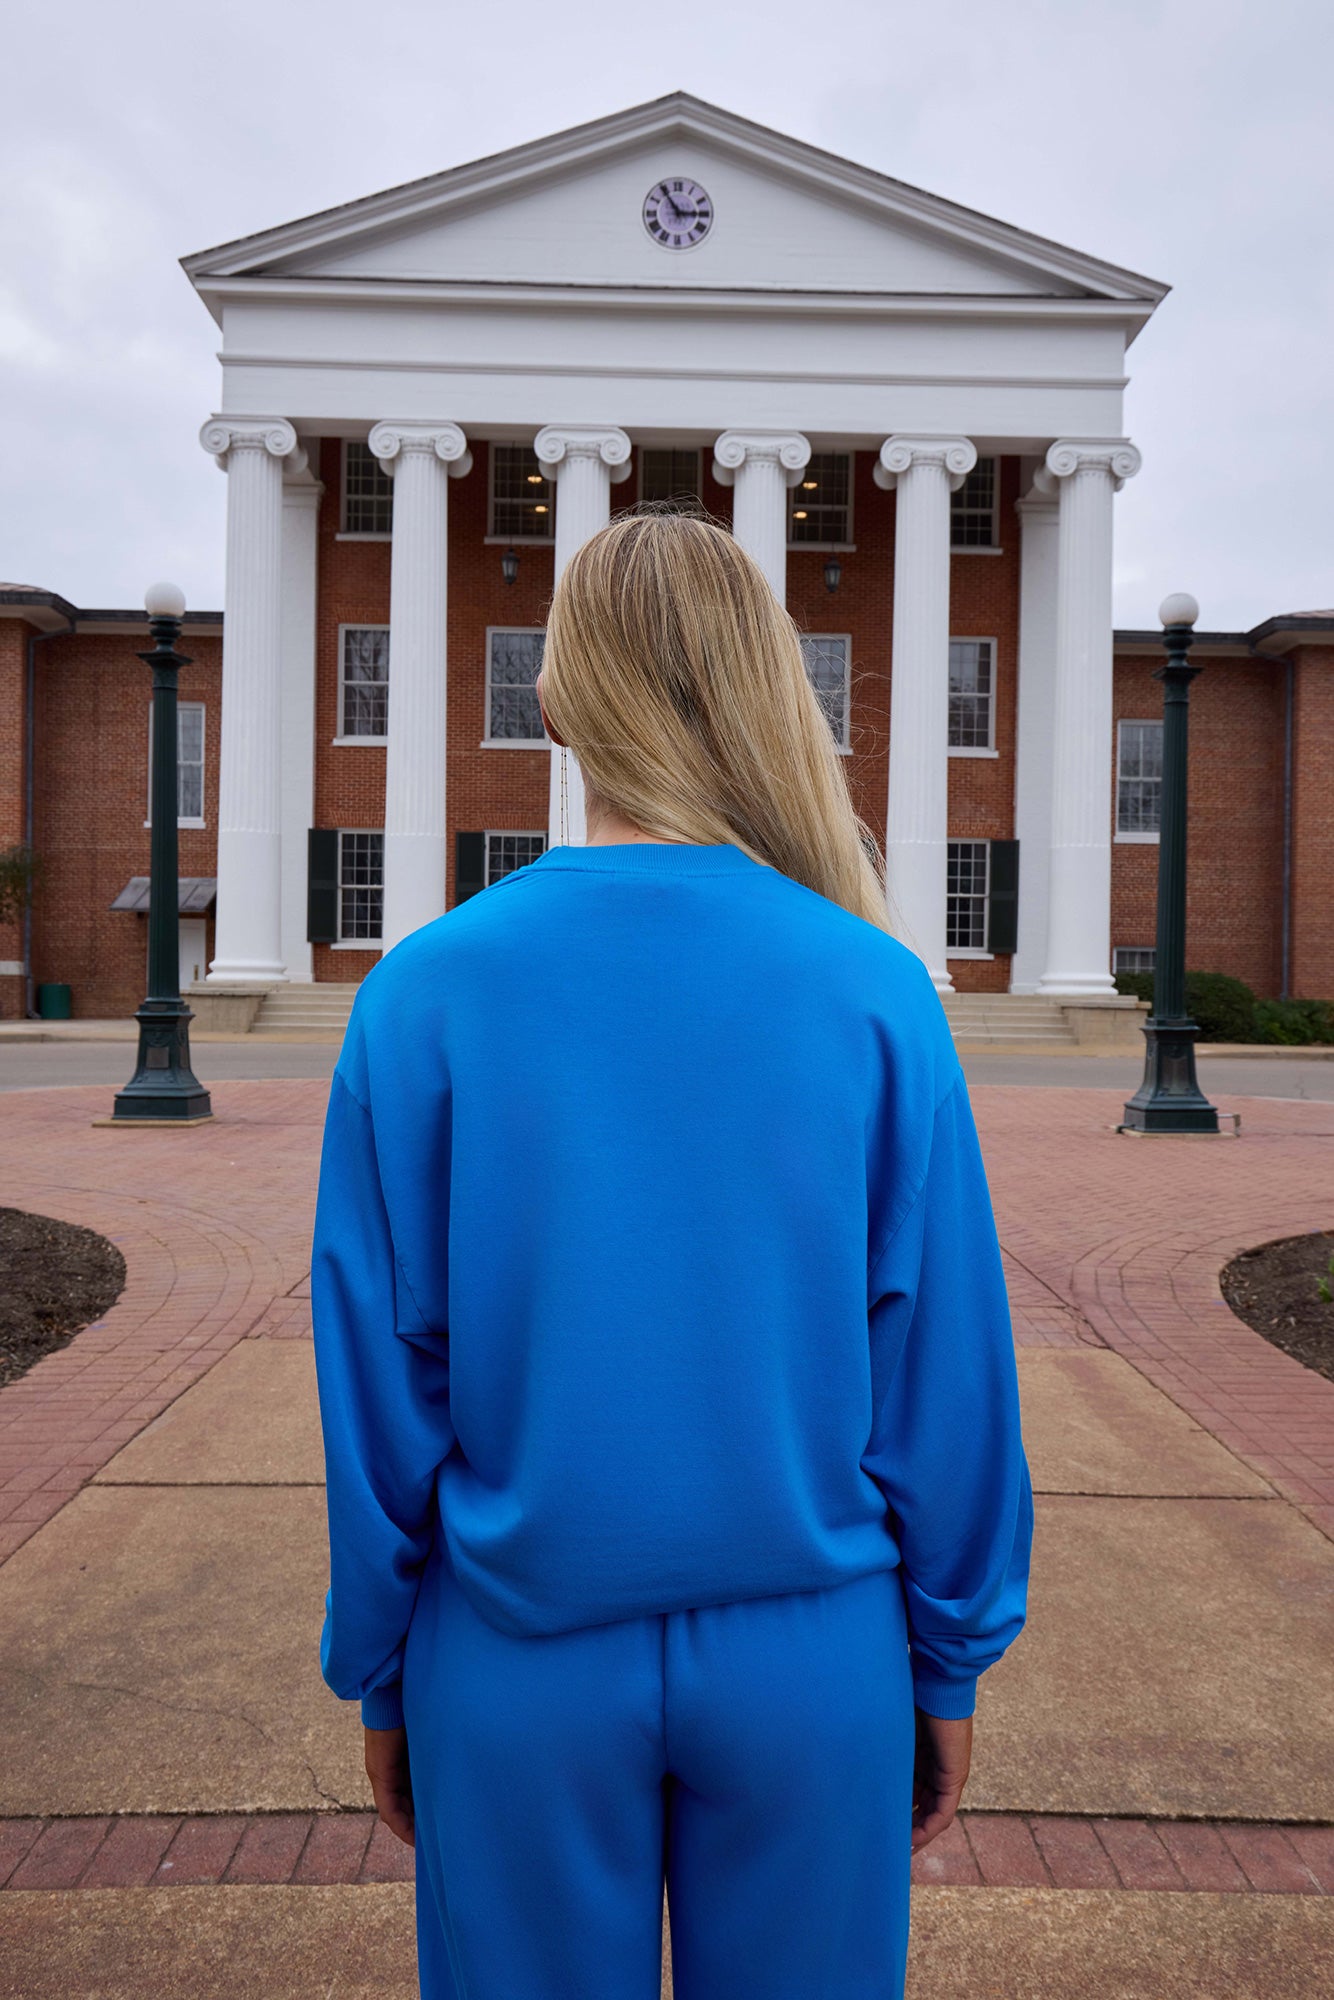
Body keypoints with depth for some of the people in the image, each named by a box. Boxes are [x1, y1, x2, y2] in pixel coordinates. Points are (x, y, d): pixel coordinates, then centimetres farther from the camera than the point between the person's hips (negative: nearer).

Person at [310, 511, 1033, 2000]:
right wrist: (951, 1662, 7)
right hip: (812, 1664, 1)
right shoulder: (877, 991, -10)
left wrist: (378, 1677, 7)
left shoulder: (423, 993, -11)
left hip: (522, 1675, 0)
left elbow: (377, 1379, -6)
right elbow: (948, 1366, -6)